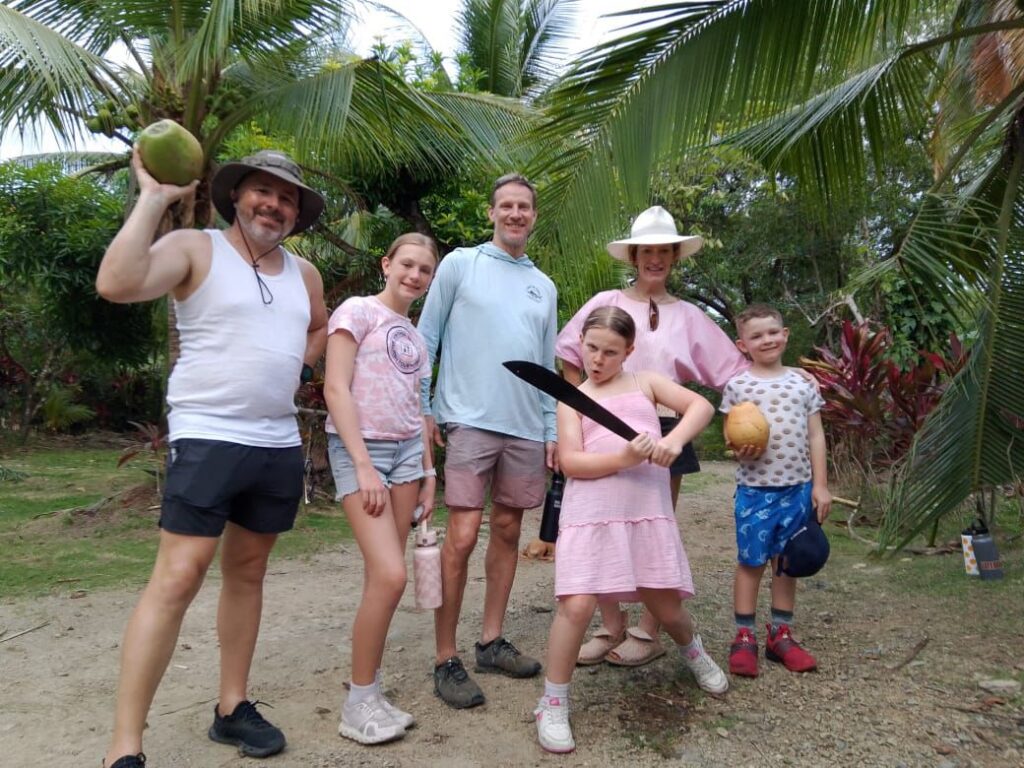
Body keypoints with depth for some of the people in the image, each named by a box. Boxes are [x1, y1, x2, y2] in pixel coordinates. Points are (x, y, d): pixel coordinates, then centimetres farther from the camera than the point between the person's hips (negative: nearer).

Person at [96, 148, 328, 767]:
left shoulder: (305, 273, 13)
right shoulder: (195, 249, -4)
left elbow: (321, 328, 32)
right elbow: (116, 284, -22)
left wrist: (300, 363, 12)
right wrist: (153, 199, -16)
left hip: (280, 445, 6)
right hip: (208, 438, -6)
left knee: (248, 572, 13)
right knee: (178, 578, -11)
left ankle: (233, 707, 27)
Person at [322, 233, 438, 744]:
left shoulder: (415, 335, 17)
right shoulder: (358, 311, -4)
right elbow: (335, 388, -11)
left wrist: (428, 475, 12)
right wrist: (364, 465, -17)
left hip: (407, 450, 7)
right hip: (360, 448, -6)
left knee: (380, 577, 5)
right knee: (390, 576, -15)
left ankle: (370, 691, 16)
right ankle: (358, 702, 1)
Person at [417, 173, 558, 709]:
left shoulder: (544, 287, 17)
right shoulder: (460, 264, 3)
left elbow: (547, 366, 17)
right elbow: (427, 339, 1)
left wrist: (552, 431, 11)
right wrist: (423, 409, -7)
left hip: (526, 429, 5)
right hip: (469, 422, -5)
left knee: (507, 532, 10)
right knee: (462, 538, -9)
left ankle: (491, 642, 24)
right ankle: (446, 660, 2)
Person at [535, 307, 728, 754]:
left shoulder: (646, 382, 11)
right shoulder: (572, 399, 5)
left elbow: (702, 407, 2)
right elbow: (569, 462, -7)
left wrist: (675, 439, -17)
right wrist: (623, 458, -21)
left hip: (648, 513, 2)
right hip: (590, 516, -2)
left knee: (666, 606, 12)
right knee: (577, 605, -15)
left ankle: (693, 652, 48)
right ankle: (553, 705, 4)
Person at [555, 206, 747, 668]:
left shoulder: (688, 316, 8)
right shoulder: (607, 303, 3)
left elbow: (731, 372, 10)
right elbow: (568, 357, 5)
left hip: (663, 430, 1)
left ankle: (648, 632, 20)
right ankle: (611, 628, 19)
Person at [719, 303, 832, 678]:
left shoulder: (803, 383, 5)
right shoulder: (738, 385, -2)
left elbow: (816, 436, 7)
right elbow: (731, 434, 2)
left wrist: (820, 485, 3)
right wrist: (738, 448, -21)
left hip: (798, 488, 3)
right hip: (755, 488, -3)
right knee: (750, 562, 3)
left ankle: (780, 635, 25)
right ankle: (744, 637, 15)